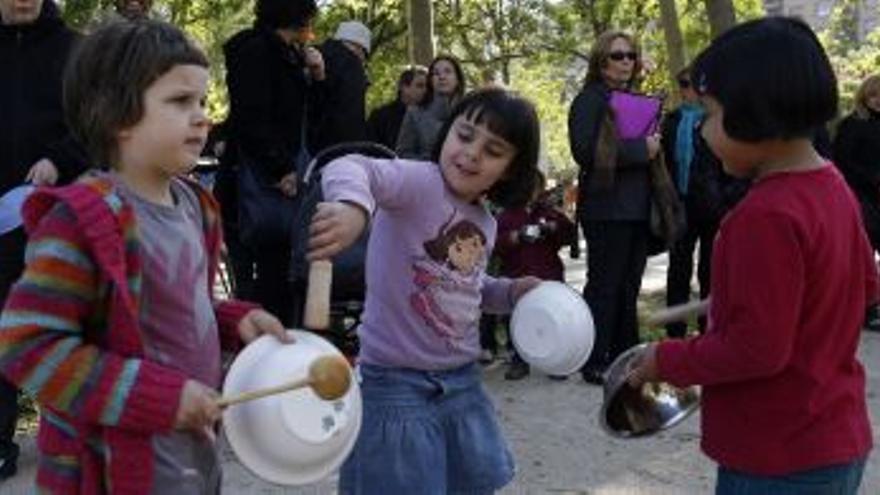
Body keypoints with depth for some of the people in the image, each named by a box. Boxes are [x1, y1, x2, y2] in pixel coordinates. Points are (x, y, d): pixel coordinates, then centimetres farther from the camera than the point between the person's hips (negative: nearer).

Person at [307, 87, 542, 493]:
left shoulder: (485, 223, 8)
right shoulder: (421, 181, -16)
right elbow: (350, 168, -36)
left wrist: (512, 292, 6)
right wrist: (354, 204, -58)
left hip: (463, 382, 8)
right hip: (397, 385, -8)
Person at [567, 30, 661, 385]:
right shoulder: (590, 99, -5)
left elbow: (652, 146, 29)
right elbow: (584, 150, -18)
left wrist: (655, 144, 5)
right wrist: (640, 149, -17)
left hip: (637, 206, 7)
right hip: (606, 208, -7)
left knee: (629, 286, 11)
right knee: (604, 285, -4)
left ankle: (624, 355, 20)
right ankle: (594, 363, 3)